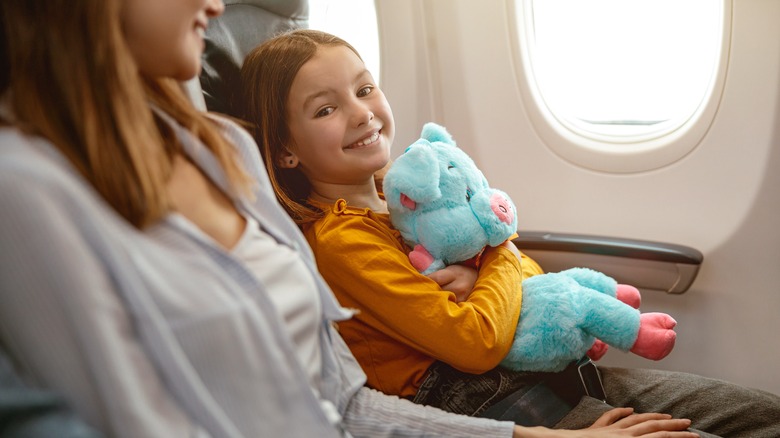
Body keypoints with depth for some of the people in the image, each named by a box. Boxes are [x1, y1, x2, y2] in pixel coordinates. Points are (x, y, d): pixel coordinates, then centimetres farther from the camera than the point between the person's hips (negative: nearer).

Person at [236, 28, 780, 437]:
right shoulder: (338, 240, -15)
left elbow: (530, 270, 14)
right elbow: (478, 343, -22)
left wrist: (477, 276, -10)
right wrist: (502, 258, -4)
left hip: (541, 370, 8)